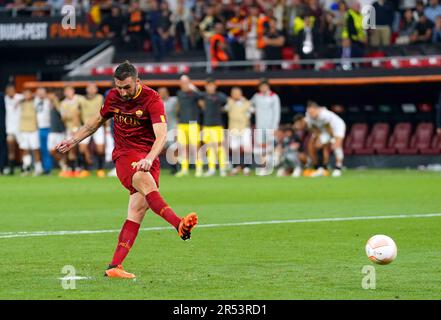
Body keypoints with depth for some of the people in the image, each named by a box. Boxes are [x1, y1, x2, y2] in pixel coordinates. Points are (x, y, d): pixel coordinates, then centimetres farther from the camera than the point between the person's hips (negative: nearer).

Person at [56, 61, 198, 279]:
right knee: (147, 184, -31)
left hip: (148, 159, -1)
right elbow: (98, 121, 26)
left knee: (138, 210, -11)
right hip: (124, 155, 1)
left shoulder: (152, 99, -10)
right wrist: (73, 140, 27)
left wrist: (149, 159, -38)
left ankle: (114, 266, -10)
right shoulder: (113, 97, 5)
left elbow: (161, 135, -21)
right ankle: (179, 225, -52)